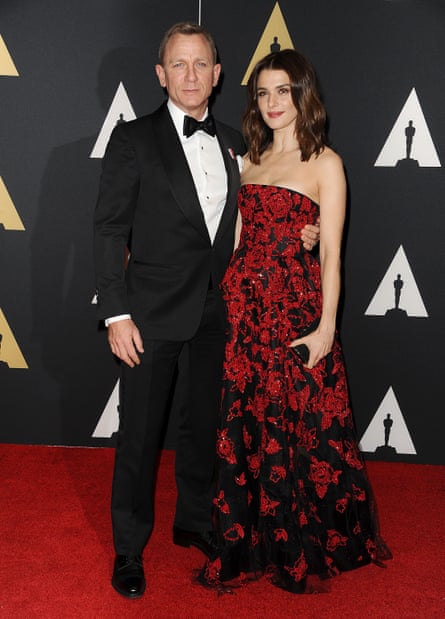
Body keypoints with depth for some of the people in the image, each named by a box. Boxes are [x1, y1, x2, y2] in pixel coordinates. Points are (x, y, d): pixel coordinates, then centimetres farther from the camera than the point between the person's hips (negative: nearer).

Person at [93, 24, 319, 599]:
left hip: (215, 312, 5)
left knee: (204, 424, 17)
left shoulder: (232, 141, 8)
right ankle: (129, 549, 24)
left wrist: (292, 234, -1)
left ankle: (194, 521, 39)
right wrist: (117, 314, -14)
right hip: (153, 312, -4)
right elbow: (109, 230, -8)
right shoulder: (134, 138, -6)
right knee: (139, 435, 5)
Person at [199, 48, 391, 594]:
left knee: (301, 427, 4)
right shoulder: (250, 161, 14)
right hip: (244, 305, 5)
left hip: (296, 308, -5)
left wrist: (326, 326, -14)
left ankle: (305, 551, 24)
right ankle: (251, 544, 26)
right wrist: (233, 297, 4)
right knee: (246, 427, 10)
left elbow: (331, 252, -8)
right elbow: (240, 240, 14)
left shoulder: (324, 163, -3)